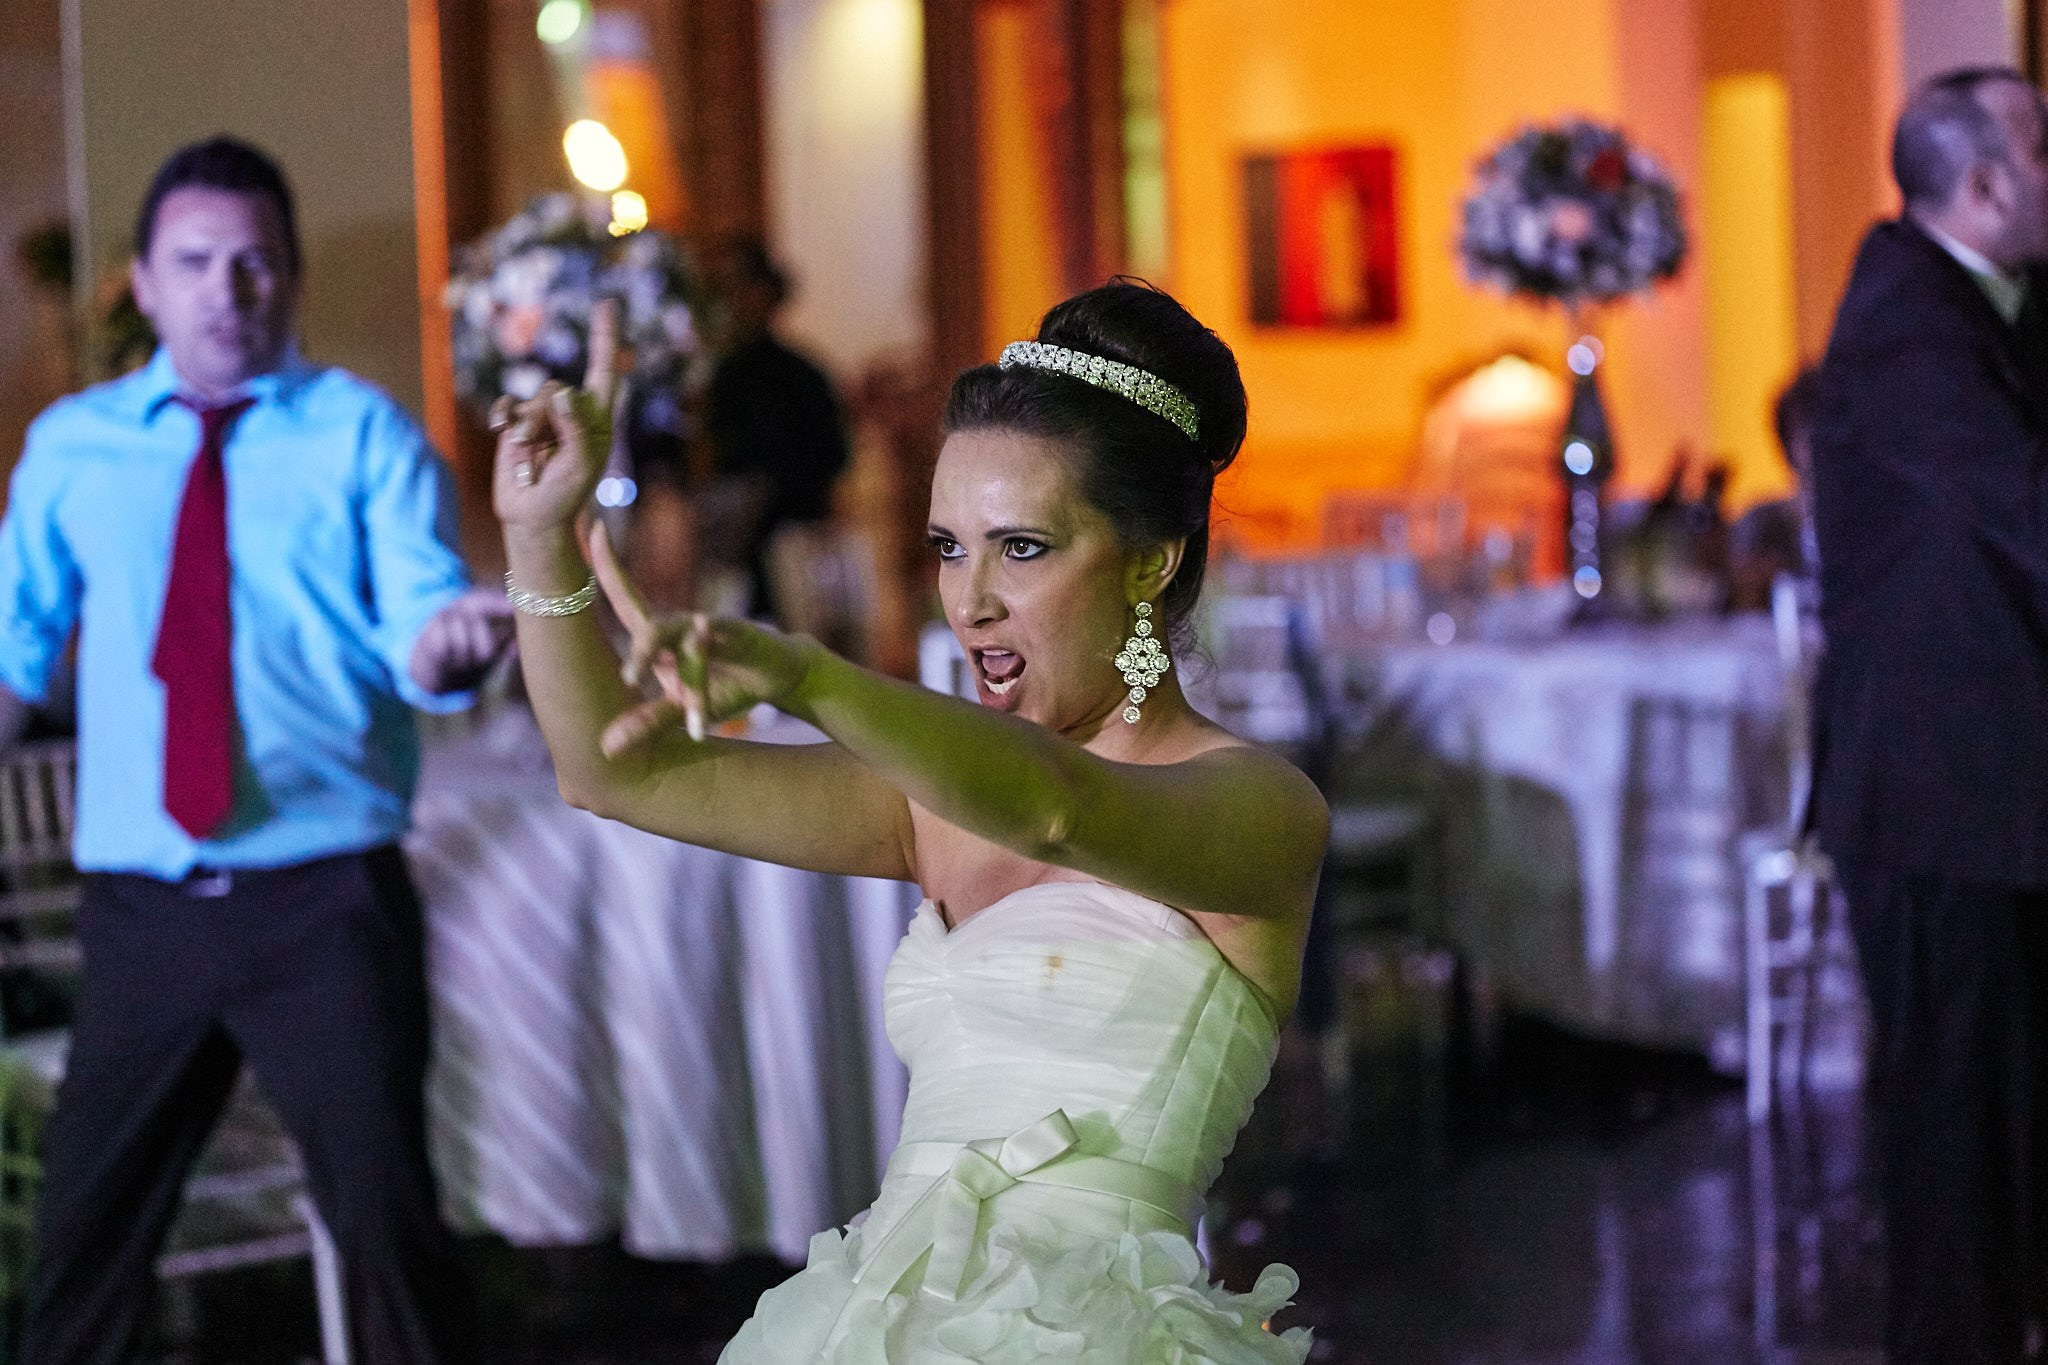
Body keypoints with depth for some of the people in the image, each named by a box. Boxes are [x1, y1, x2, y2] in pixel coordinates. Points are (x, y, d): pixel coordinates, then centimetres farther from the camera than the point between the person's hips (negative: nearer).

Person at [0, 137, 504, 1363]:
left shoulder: (363, 433, 1)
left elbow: (418, 631, -11)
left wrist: (448, 641, -32)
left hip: (326, 904, -3)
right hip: (142, 906, 3)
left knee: (386, 1222, -5)